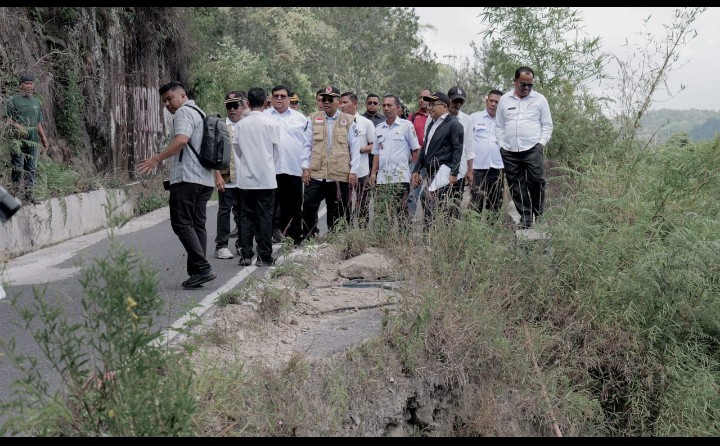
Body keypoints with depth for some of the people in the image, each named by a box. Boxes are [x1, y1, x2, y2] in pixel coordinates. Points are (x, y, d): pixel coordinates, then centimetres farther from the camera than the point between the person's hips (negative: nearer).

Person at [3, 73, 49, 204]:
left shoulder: (36, 101, 18)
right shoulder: (13, 100, -1)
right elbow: (8, 119, -7)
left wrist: (43, 137, 17)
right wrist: (18, 127, -23)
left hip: (33, 140, 6)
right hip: (18, 139, -5)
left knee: (31, 169, 6)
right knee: (18, 168, -4)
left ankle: (29, 195, 11)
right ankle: (18, 193, 0)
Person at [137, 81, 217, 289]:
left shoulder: (184, 112, -6)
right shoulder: (201, 113, 25)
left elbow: (181, 140, -23)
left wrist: (156, 159, -25)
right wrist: (218, 175, 32)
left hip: (187, 178, -10)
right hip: (205, 179, 10)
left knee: (182, 224, -9)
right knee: (198, 225, 7)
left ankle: (201, 268, -17)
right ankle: (198, 272, 6)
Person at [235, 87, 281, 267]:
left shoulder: (241, 124, -1)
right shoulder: (272, 123, -6)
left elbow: (237, 148, 6)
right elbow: (276, 150, 2)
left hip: (246, 178, 2)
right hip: (266, 177, -2)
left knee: (246, 216, 9)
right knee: (265, 217, 2)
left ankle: (246, 254, 8)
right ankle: (264, 256, 3)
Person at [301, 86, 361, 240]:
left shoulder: (349, 121, 4)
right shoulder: (313, 119, 9)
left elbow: (355, 148, 3)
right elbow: (307, 145, 9)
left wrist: (353, 171, -3)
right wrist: (305, 167, 2)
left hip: (340, 175, -1)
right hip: (316, 174, 1)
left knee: (338, 213, 7)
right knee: (308, 208, -1)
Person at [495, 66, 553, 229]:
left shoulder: (540, 99, 6)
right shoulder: (504, 100, 11)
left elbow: (547, 125, 7)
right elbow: (499, 126, 14)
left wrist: (542, 143, -4)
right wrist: (501, 146, 5)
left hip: (533, 149, -2)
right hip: (509, 151, 2)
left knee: (537, 181, -12)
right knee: (516, 187, 3)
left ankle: (538, 215, 6)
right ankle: (525, 218, 11)